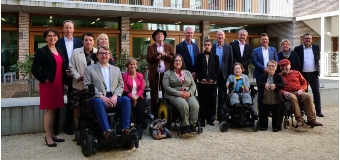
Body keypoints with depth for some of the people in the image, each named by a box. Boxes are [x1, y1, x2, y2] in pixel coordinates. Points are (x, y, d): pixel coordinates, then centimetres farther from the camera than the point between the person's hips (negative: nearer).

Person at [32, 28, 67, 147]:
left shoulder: (60, 50, 14)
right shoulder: (41, 51, -6)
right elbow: (34, 69, -10)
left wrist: (64, 82, 11)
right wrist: (44, 79, -13)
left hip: (58, 84, 6)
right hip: (48, 85, -6)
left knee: (54, 109, 12)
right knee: (49, 110, -2)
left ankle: (52, 134, 21)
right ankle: (48, 137, 6)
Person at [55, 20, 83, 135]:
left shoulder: (79, 42, 6)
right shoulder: (58, 42, 0)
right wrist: (63, 71, -13)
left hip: (74, 76, 2)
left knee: (71, 101, 8)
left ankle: (68, 125, 18)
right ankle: (55, 126, 16)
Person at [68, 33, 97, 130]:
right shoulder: (76, 52, 5)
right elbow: (72, 67, 4)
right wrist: (78, 76, -10)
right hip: (79, 85, 1)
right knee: (77, 107, 6)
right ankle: (78, 128, 20)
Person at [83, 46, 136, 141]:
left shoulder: (116, 69, 25)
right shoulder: (89, 69, 14)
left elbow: (121, 85, 16)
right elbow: (87, 86, 1)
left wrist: (115, 96, -6)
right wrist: (101, 96, -13)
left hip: (113, 99, 3)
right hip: (98, 98, -3)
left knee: (126, 99, -28)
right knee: (98, 101, -38)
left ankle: (125, 130, -36)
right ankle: (107, 131, -48)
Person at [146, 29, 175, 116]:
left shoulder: (169, 47, 11)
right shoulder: (150, 47, 9)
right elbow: (148, 59, -4)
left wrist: (165, 54, -12)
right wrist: (157, 53, -14)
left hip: (166, 74, 0)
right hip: (154, 75, 0)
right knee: (154, 95, 3)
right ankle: (154, 115, 12)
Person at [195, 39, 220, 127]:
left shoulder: (215, 57, 10)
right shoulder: (199, 56, 7)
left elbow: (218, 69, 5)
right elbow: (197, 68, 0)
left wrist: (214, 79, -7)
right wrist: (201, 78, -10)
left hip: (212, 83, 1)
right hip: (202, 82, -1)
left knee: (211, 101, 4)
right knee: (202, 101, 1)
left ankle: (210, 119, 12)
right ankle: (202, 120, 7)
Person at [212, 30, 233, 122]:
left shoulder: (229, 48, 4)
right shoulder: (212, 47, 1)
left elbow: (230, 62, 3)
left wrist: (230, 74, -2)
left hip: (223, 74, 1)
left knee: (222, 95, 8)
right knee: (213, 94, 6)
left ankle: (220, 114, 17)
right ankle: (212, 113, 15)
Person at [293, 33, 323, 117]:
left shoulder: (316, 47, 7)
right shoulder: (298, 49, -1)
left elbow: (318, 58, 14)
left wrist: (317, 69, 5)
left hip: (314, 74, 2)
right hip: (303, 74, -2)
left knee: (316, 92, 3)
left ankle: (318, 111, 11)